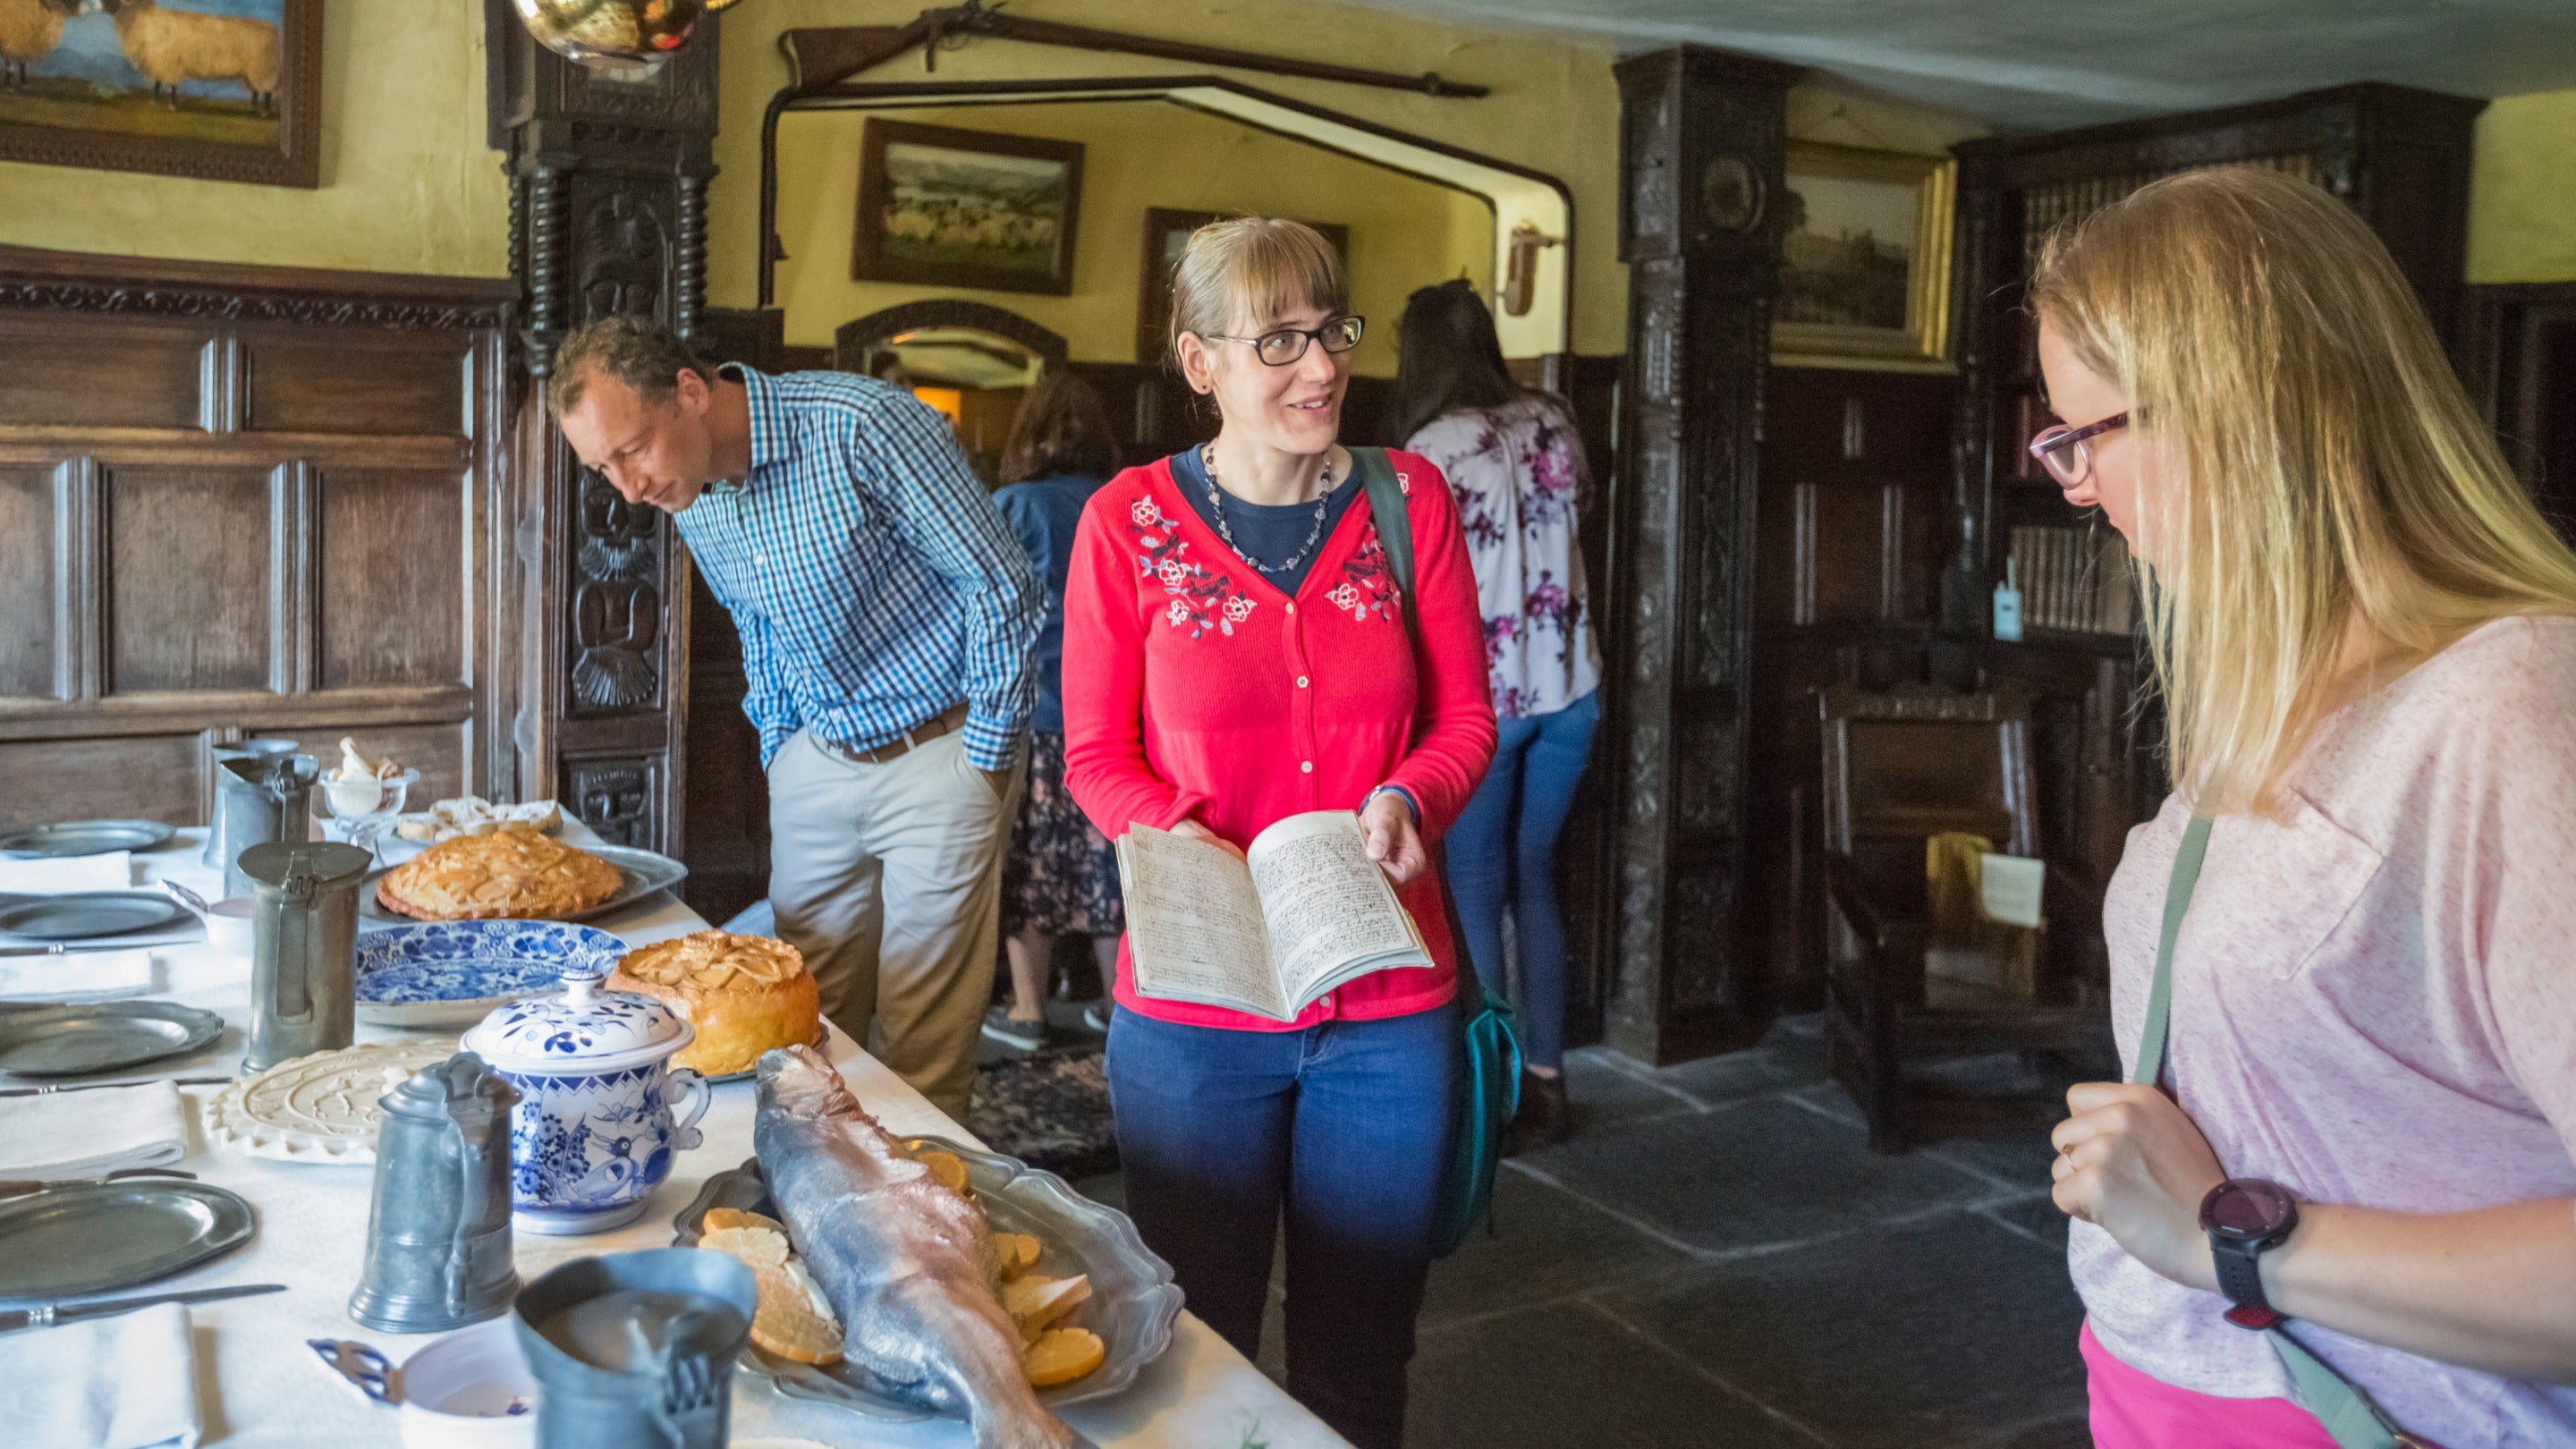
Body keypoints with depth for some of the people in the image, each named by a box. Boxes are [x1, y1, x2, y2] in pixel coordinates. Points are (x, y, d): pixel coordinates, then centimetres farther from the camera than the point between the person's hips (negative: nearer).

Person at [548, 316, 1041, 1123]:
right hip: (814, 763, 6)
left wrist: (985, 760, -12)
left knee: (921, 1052, -2)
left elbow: (1000, 587, -16)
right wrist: (779, 750, 13)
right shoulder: (686, 497, 1)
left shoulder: (863, 427, -22)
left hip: (937, 753, -6)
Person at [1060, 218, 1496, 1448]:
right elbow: (1097, 755, -1)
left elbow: (1463, 722, 5)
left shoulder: (1408, 499, 1)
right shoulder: (1129, 521, -5)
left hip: (1390, 1007, 2)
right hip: (1195, 1005, -1)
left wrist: (1406, 802, -16)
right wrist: (1190, 846, -19)